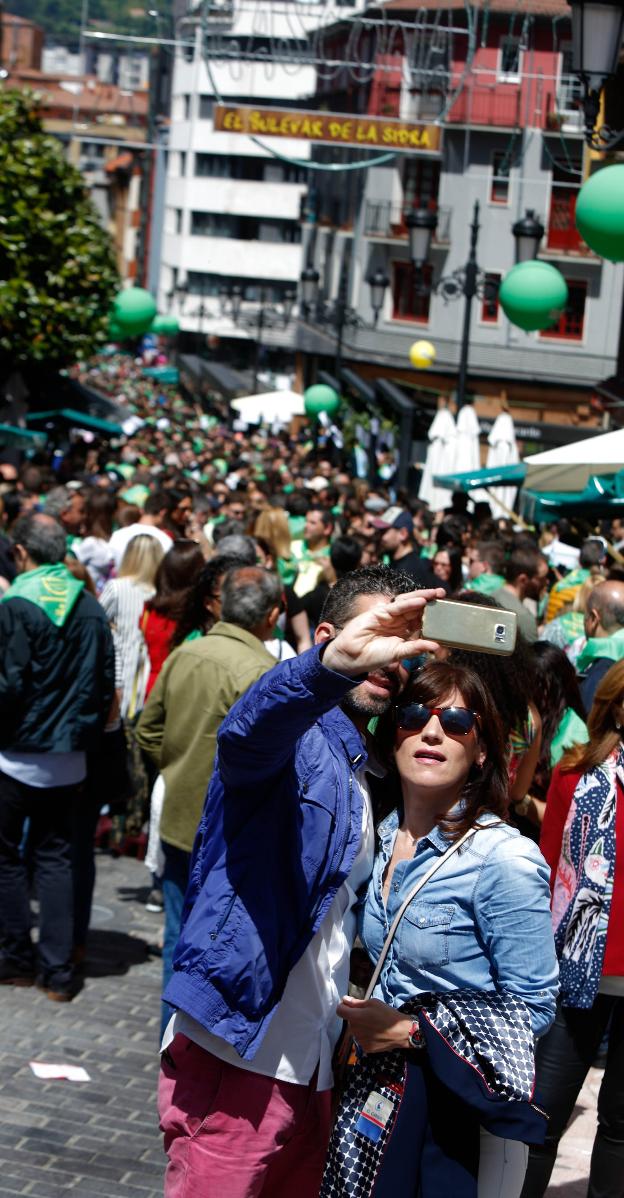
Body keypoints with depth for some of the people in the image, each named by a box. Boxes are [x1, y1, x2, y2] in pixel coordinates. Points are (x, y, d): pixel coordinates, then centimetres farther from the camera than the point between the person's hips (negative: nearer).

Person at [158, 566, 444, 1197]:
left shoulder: (370, 776, 19)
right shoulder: (296, 737, -7)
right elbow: (250, 729, -34)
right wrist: (335, 663, -53)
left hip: (312, 1066, 8)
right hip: (236, 1049, -8)